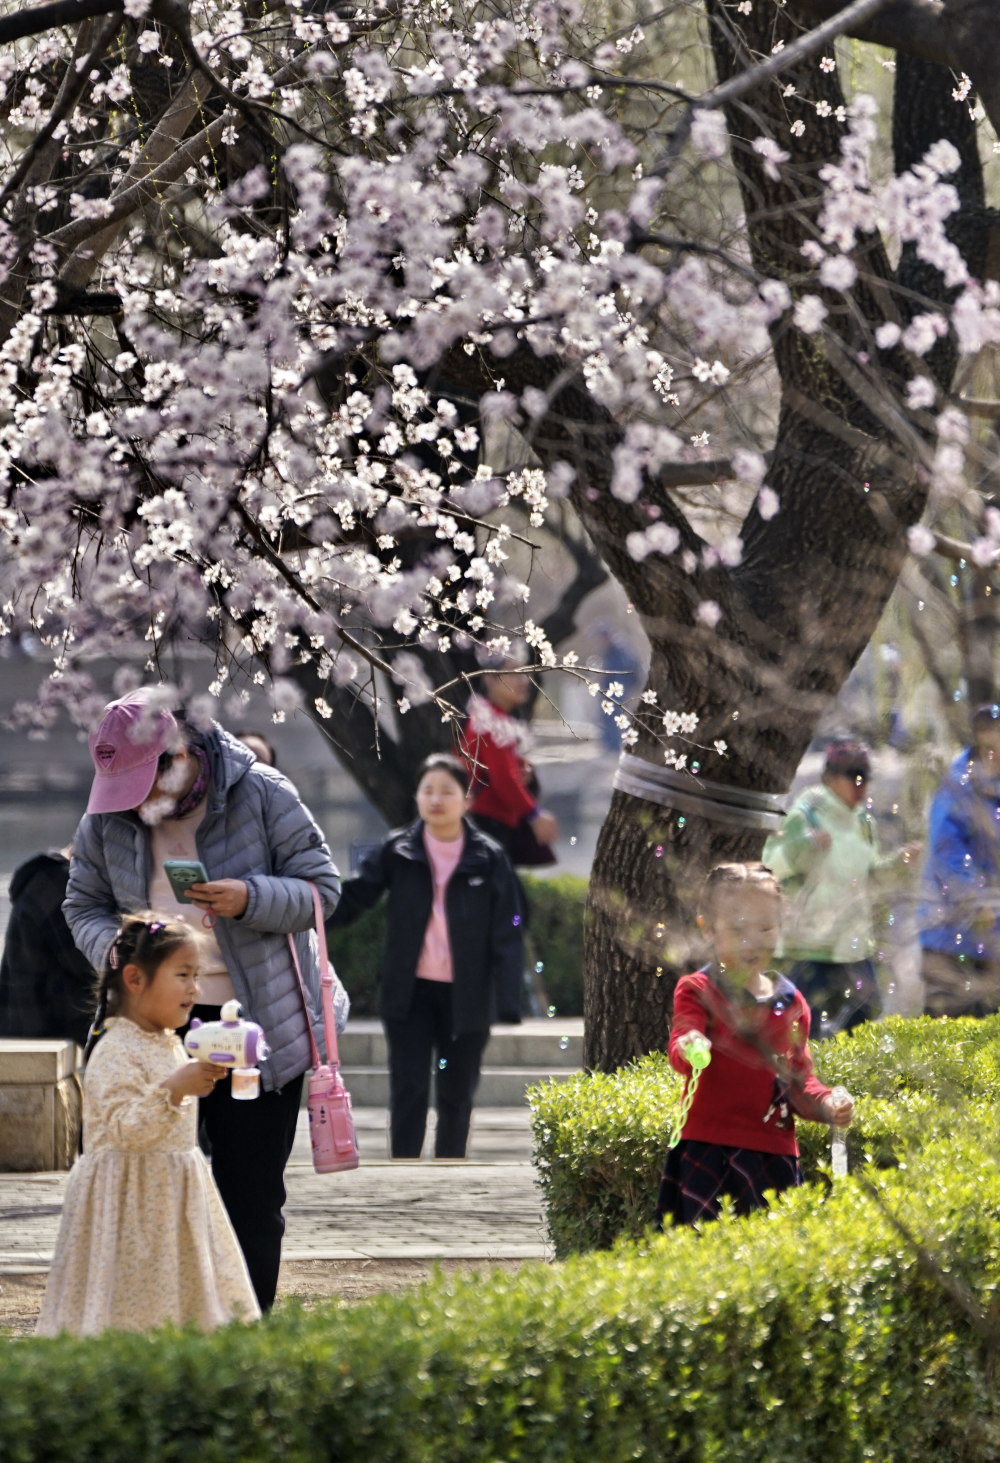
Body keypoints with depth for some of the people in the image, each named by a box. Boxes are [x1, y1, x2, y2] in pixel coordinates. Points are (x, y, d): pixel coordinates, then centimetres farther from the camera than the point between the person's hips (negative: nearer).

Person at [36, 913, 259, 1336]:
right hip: (130, 1200, -9)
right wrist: (173, 1090, -34)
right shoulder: (115, 1054, -17)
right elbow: (125, 1130, -28)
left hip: (172, 1197, 9)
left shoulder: (170, 1046, 13)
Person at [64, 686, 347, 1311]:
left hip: (258, 1023, -3)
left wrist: (250, 900, -26)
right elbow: (85, 904, 11)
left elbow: (321, 886, -7)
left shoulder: (262, 795, -9)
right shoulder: (107, 819, 0)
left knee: (251, 1187, 1)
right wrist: (111, 943, -12)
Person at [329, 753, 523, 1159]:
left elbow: (506, 934, -4)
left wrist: (508, 1002, -12)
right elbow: (351, 898, -3)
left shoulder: (489, 859, -3)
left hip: (465, 996, 0)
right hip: (409, 991, 0)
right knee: (409, 1090, -3)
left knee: (456, 1094, 10)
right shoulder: (396, 851, -1)